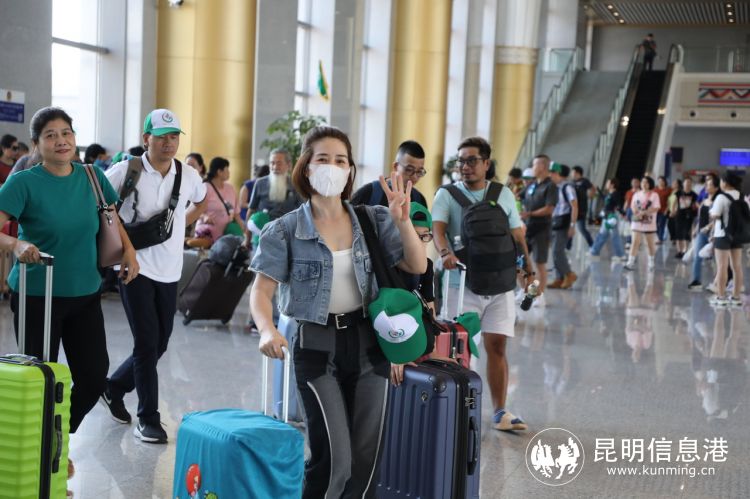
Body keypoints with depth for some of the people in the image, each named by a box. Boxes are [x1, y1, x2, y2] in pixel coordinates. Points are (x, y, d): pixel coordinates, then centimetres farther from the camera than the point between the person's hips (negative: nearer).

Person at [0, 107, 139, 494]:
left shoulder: (92, 177, 3)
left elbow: (111, 218, 19)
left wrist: (128, 250, 4)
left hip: (85, 295, 5)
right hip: (37, 296, -4)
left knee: (94, 377, 5)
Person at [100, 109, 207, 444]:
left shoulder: (188, 176, 3)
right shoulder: (125, 171, -8)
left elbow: (201, 202, 25)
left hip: (170, 271, 5)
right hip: (136, 268, -5)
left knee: (159, 344, 9)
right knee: (147, 343, -7)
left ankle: (114, 389, 33)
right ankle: (148, 419, 4)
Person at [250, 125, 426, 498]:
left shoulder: (373, 220, 3)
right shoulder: (285, 230, -6)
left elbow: (417, 267, -1)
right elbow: (262, 289, -9)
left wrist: (402, 220, -17)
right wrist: (267, 329, -29)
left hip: (367, 342, 4)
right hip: (317, 346, -3)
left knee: (366, 456, 10)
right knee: (333, 459, -10)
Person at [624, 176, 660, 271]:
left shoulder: (654, 195, -4)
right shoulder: (637, 194, 8)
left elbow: (656, 208, -12)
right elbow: (633, 206, 8)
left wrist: (644, 212, -22)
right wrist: (636, 212, -14)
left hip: (649, 224, -2)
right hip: (637, 223, 2)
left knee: (651, 244, 10)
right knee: (635, 242, -8)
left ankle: (651, 262, 28)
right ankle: (630, 263, -13)